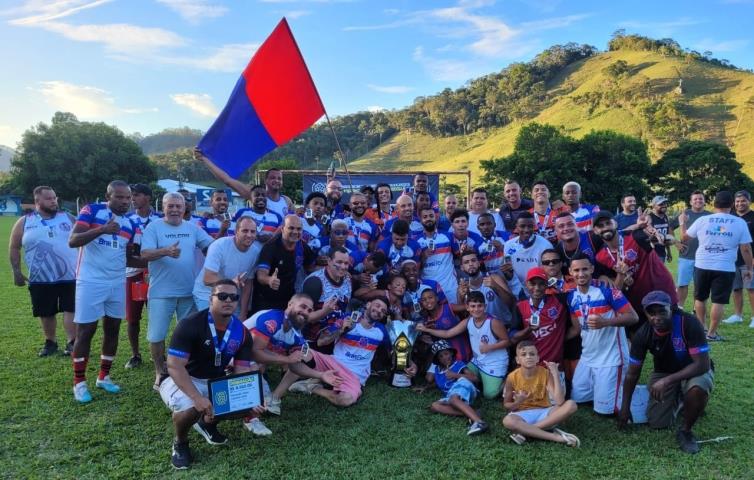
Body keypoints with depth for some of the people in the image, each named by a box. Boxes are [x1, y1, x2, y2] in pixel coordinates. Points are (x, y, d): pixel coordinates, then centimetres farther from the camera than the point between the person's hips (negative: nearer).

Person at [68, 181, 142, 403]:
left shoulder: (130, 224, 9)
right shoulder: (91, 211, -7)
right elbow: (72, 241, -18)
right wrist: (101, 229, -32)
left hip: (117, 283, 5)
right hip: (90, 282, -5)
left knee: (113, 328, 10)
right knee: (85, 331, 0)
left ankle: (104, 376, 24)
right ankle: (79, 382, 13)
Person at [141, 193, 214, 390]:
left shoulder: (192, 228, 7)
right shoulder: (154, 227, -6)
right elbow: (145, 254, -17)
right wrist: (166, 251, -35)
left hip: (188, 291, 4)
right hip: (161, 292, -4)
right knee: (157, 335, 2)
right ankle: (160, 372, 19)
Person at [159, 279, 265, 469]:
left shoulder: (242, 332, -8)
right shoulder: (190, 325, -24)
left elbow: (242, 371, -10)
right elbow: (174, 366, -28)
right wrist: (197, 397, -40)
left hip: (216, 382, 5)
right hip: (184, 381, -5)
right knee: (189, 408, -35)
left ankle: (208, 422, 20)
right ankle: (180, 443, 2)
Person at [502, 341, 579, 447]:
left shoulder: (546, 373, -9)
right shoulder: (512, 377, -10)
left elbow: (559, 402, -20)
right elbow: (506, 405, 2)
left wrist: (556, 375, -24)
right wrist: (517, 402, -21)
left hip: (544, 413, 2)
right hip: (523, 415, -2)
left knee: (571, 405, -25)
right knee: (507, 421, -37)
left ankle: (525, 431, -24)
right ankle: (556, 437, -29)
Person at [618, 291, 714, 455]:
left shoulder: (689, 323, -31)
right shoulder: (642, 335, -20)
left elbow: (702, 364, -32)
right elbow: (633, 373, -8)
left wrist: (667, 381, -39)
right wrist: (625, 407, -5)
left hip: (695, 370, -3)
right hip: (664, 372, 3)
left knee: (697, 388, -38)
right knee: (657, 422, -8)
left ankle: (685, 431, -9)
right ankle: (678, 398, 25)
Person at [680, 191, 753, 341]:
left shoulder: (702, 220, -1)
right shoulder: (740, 223, -4)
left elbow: (684, 238, 11)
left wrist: (682, 223, 29)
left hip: (702, 266, 2)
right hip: (725, 269, -2)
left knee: (700, 298, 18)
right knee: (719, 302, 4)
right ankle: (711, 333, 7)